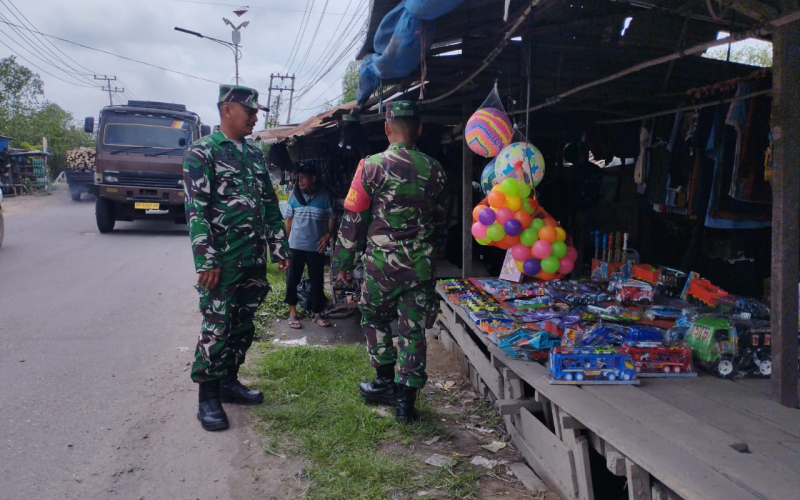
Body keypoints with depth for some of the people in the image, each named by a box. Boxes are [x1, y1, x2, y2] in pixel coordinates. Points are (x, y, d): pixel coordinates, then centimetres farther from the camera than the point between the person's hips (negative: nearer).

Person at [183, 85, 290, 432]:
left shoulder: (255, 155, 14)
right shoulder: (201, 153, -7)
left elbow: (270, 205, 16)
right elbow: (196, 211, -13)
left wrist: (279, 248, 11)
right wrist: (207, 261, -19)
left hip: (254, 260, 7)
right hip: (222, 261, -7)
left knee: (243, 325, 13)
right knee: (217, 328, -2)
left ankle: (228, 382, 28)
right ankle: (208, 397, 10)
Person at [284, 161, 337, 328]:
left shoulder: (325, 196, -5)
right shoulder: (294, 194, -1)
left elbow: (332, 218, 3)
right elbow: (289, 218, 7)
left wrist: (328, 235, -11)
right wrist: (289, 238, 5)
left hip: (316, 247, -1)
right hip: (296, 245, 1)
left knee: (317, 281, 8)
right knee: (292, 279, 5)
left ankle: (317, 314, 20)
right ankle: (292, 312, 19)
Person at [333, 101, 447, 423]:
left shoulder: (373, 166, -8)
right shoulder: (434, 170, 3)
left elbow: (353, 218, -6)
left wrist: (343, 260, 4)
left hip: (381, 262, -2)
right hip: (421, 264, 3)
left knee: (375, 320, 20)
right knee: (413, 330, 8)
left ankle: (386, 383, 28)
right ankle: (406, 400, 12)